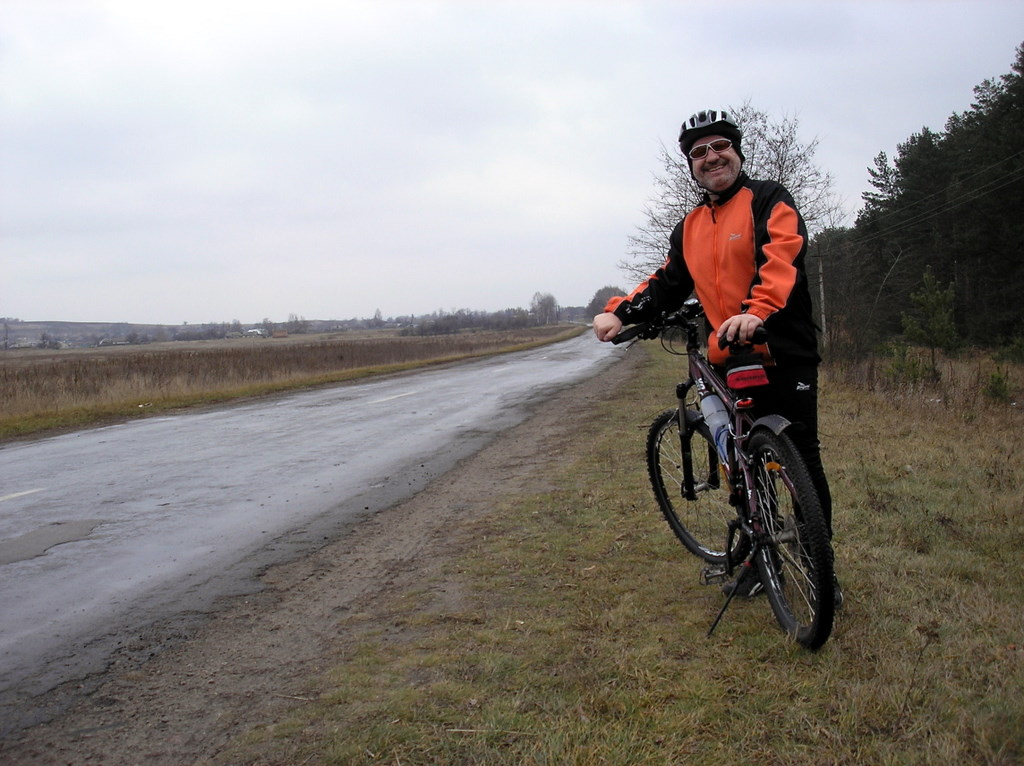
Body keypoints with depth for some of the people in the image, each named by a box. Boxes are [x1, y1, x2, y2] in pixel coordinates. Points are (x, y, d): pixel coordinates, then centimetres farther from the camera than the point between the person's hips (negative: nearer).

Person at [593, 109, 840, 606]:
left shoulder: (768, 200, -3)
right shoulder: (690, 227, 16)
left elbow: (781, 257, -20)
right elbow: (667, 284, 19)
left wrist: (757, 310, -38)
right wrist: (620, 312, 2)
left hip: (785, 354, -5)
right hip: (729, 361, 5)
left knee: (803, 460, -2)